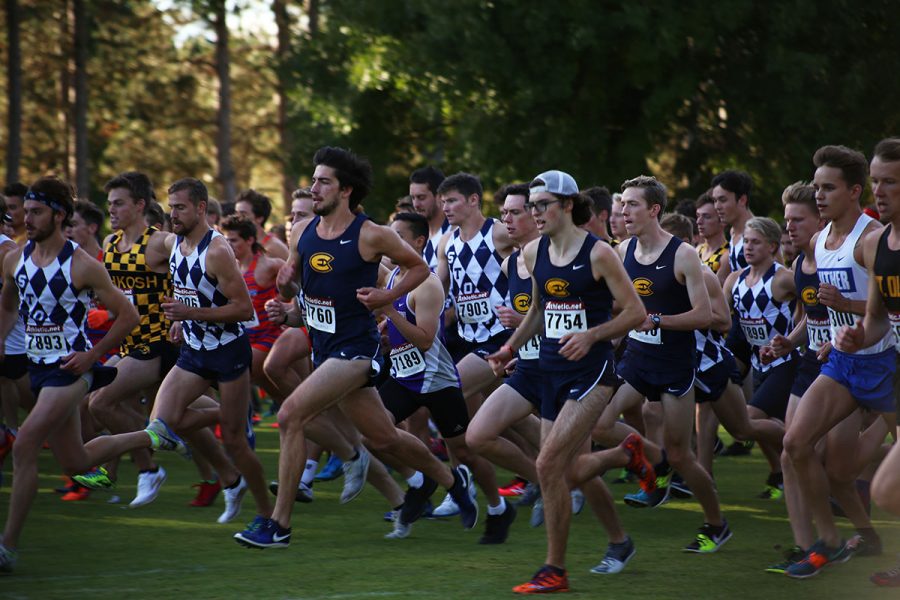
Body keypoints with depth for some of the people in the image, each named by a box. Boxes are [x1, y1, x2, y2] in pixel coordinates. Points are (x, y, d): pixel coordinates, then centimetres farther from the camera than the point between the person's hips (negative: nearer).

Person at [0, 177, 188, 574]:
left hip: (71, 367, -7)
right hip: (39, 367, 7)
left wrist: (92, 355, -11)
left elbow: (128, 315, -7)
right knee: (76, 463, 15)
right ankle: (151, 438, 37)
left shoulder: (82, 266, -13)